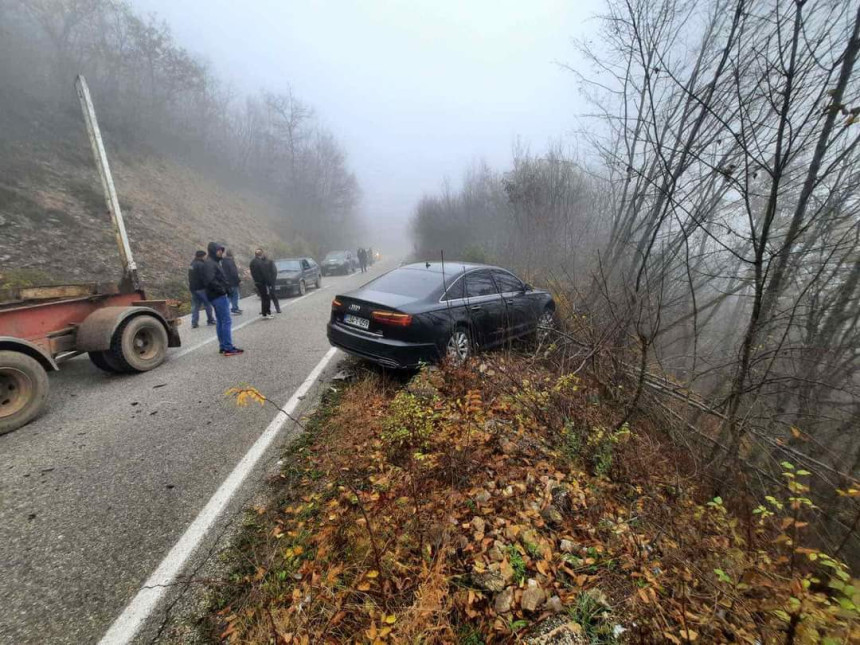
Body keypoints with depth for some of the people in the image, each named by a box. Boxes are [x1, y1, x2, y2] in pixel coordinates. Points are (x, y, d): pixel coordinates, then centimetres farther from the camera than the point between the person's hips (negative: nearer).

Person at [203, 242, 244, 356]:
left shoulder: (214, 262, 18)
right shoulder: (209, 263, -13)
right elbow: (210, 281, -25)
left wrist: (226, 288, 7)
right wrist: (222, 289, -17)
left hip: (219, 296, 11)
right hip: (218, 296, -11)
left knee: (220, 321, 13)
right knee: (226, 322, -9)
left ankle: (223, 346, 21)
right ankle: (228, 348, -7)